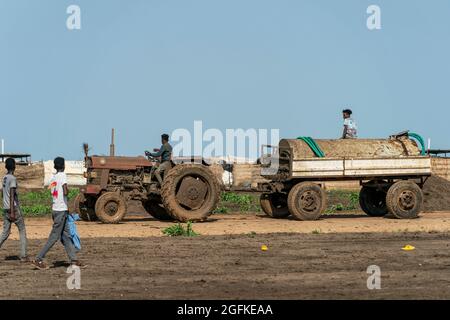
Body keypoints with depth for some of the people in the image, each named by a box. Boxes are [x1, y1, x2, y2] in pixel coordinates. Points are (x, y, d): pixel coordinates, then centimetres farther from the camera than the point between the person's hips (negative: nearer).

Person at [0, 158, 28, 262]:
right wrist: (12, 212, -23)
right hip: (14, 208, -7)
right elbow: (12, 195, -20)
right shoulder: (13, 179, -13)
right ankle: (23, 256, 2)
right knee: (22, 231, 5)